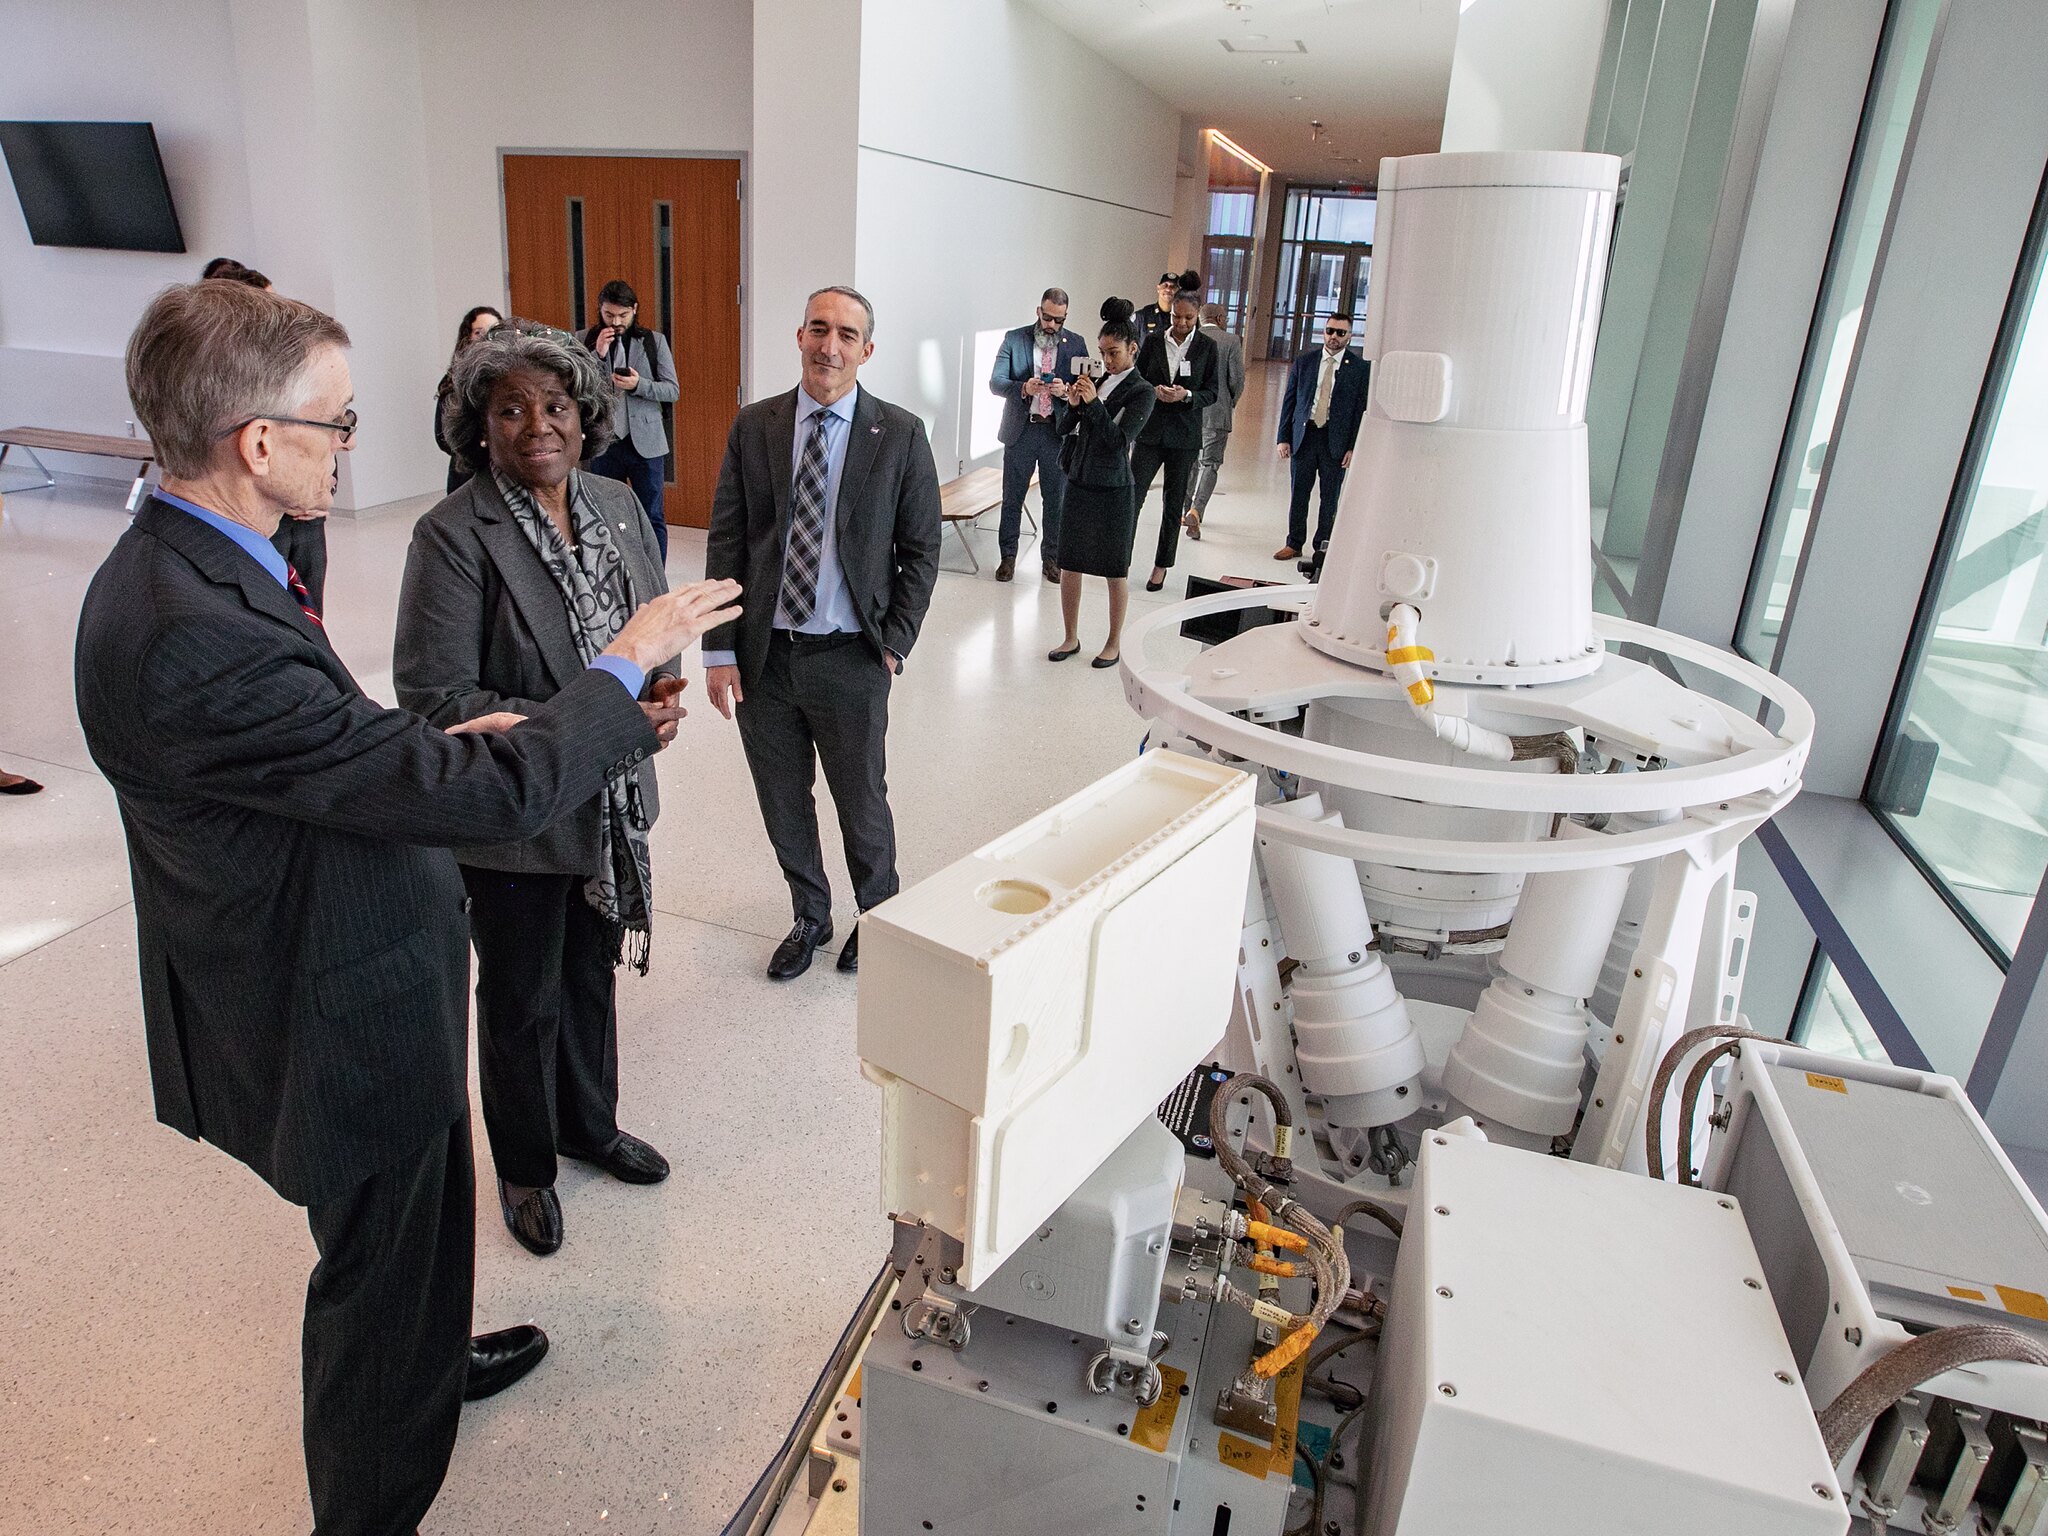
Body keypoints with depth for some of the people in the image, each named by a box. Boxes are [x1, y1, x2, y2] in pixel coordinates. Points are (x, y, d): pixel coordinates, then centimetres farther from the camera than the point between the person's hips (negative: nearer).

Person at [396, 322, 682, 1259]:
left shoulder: (617, 505, 0)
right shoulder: (453, 536, -19)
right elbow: (435, 697, -22)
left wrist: (657, 689, -11)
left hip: (611, 801, 6)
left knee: (591, 974, 24)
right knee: (522, 999, 14)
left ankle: (589, 1124, 48)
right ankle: (524, 1168, 39)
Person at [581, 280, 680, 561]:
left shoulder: (654, 341, 2)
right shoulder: (585, 341, 3)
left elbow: (672, 390, 0)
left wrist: (639, 385, -17)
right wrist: (598, 355, -14)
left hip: (645, 442, -1)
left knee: (653, 517, 4)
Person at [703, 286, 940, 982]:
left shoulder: (900, 435, -4)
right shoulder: (754, 426, 2)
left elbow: (921, 551, 0)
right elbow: (725, 542, 2)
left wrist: (894, 644, -7)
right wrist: (720, 651, -4)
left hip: (850, 661, -2)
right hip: (763, 656, 3)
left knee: (862, 803, 12)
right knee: (782, 802, 16)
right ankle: (810, 916, 40)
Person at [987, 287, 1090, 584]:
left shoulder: (1076, 344, 3)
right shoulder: (1014, 339, -1)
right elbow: (995, 382, -7)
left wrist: (1066, 389, -20)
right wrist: (1023, 388, -26)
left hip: (1059, 432, 1)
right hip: (1021, 429, -1)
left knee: (1055, 499, 8)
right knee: (1012, 498, 7)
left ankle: (1051, 558, 21)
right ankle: (1008, 556, 20)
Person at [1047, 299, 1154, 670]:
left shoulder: (1141, 393, -8)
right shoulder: (1096, 382, 7)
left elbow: (1119, 439, -19)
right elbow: (1065, 430, 9)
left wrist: (1094, 403, -24)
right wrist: (1071, 405, -10)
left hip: (1113, 490, -5)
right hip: (1079, 483, 5)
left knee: (1116, 570, 7)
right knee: (1069, 565, 9)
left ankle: (1114, 643, 20)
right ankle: (1071, 638, 23)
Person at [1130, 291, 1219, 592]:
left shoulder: (1207, 347, 0)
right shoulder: (1153, 341, 3)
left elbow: (1212, 391, 0)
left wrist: (1187, 395, -18)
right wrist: (1154, 391, -14)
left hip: (1184, 435, 0)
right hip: (1150, 431, 1)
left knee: (1174, 504, 8)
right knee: (1132, 495, -6)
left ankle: (1161, 566, 19)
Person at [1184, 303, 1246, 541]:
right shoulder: (1231, 341, -5)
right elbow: (1237, 378, -6)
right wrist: (1231, 403, 11)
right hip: (1217, 412, -3)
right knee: (1210, 463, -2)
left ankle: (1187, 510, 26)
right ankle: (1195, 511, -21)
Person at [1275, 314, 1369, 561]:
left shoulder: (1360, 367, -1)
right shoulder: (1304, 361, 5)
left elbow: (1362, 410, -2)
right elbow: (1289, 401, 7)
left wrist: (1354, 447, -8)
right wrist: (1284, 437, 1)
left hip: (1337, 441, -2)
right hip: (1304, 436, 2)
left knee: (1330, 498, 6)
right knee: (1299, 494, 7)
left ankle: (1322, 548, 17)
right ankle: (1294, 544, 20)